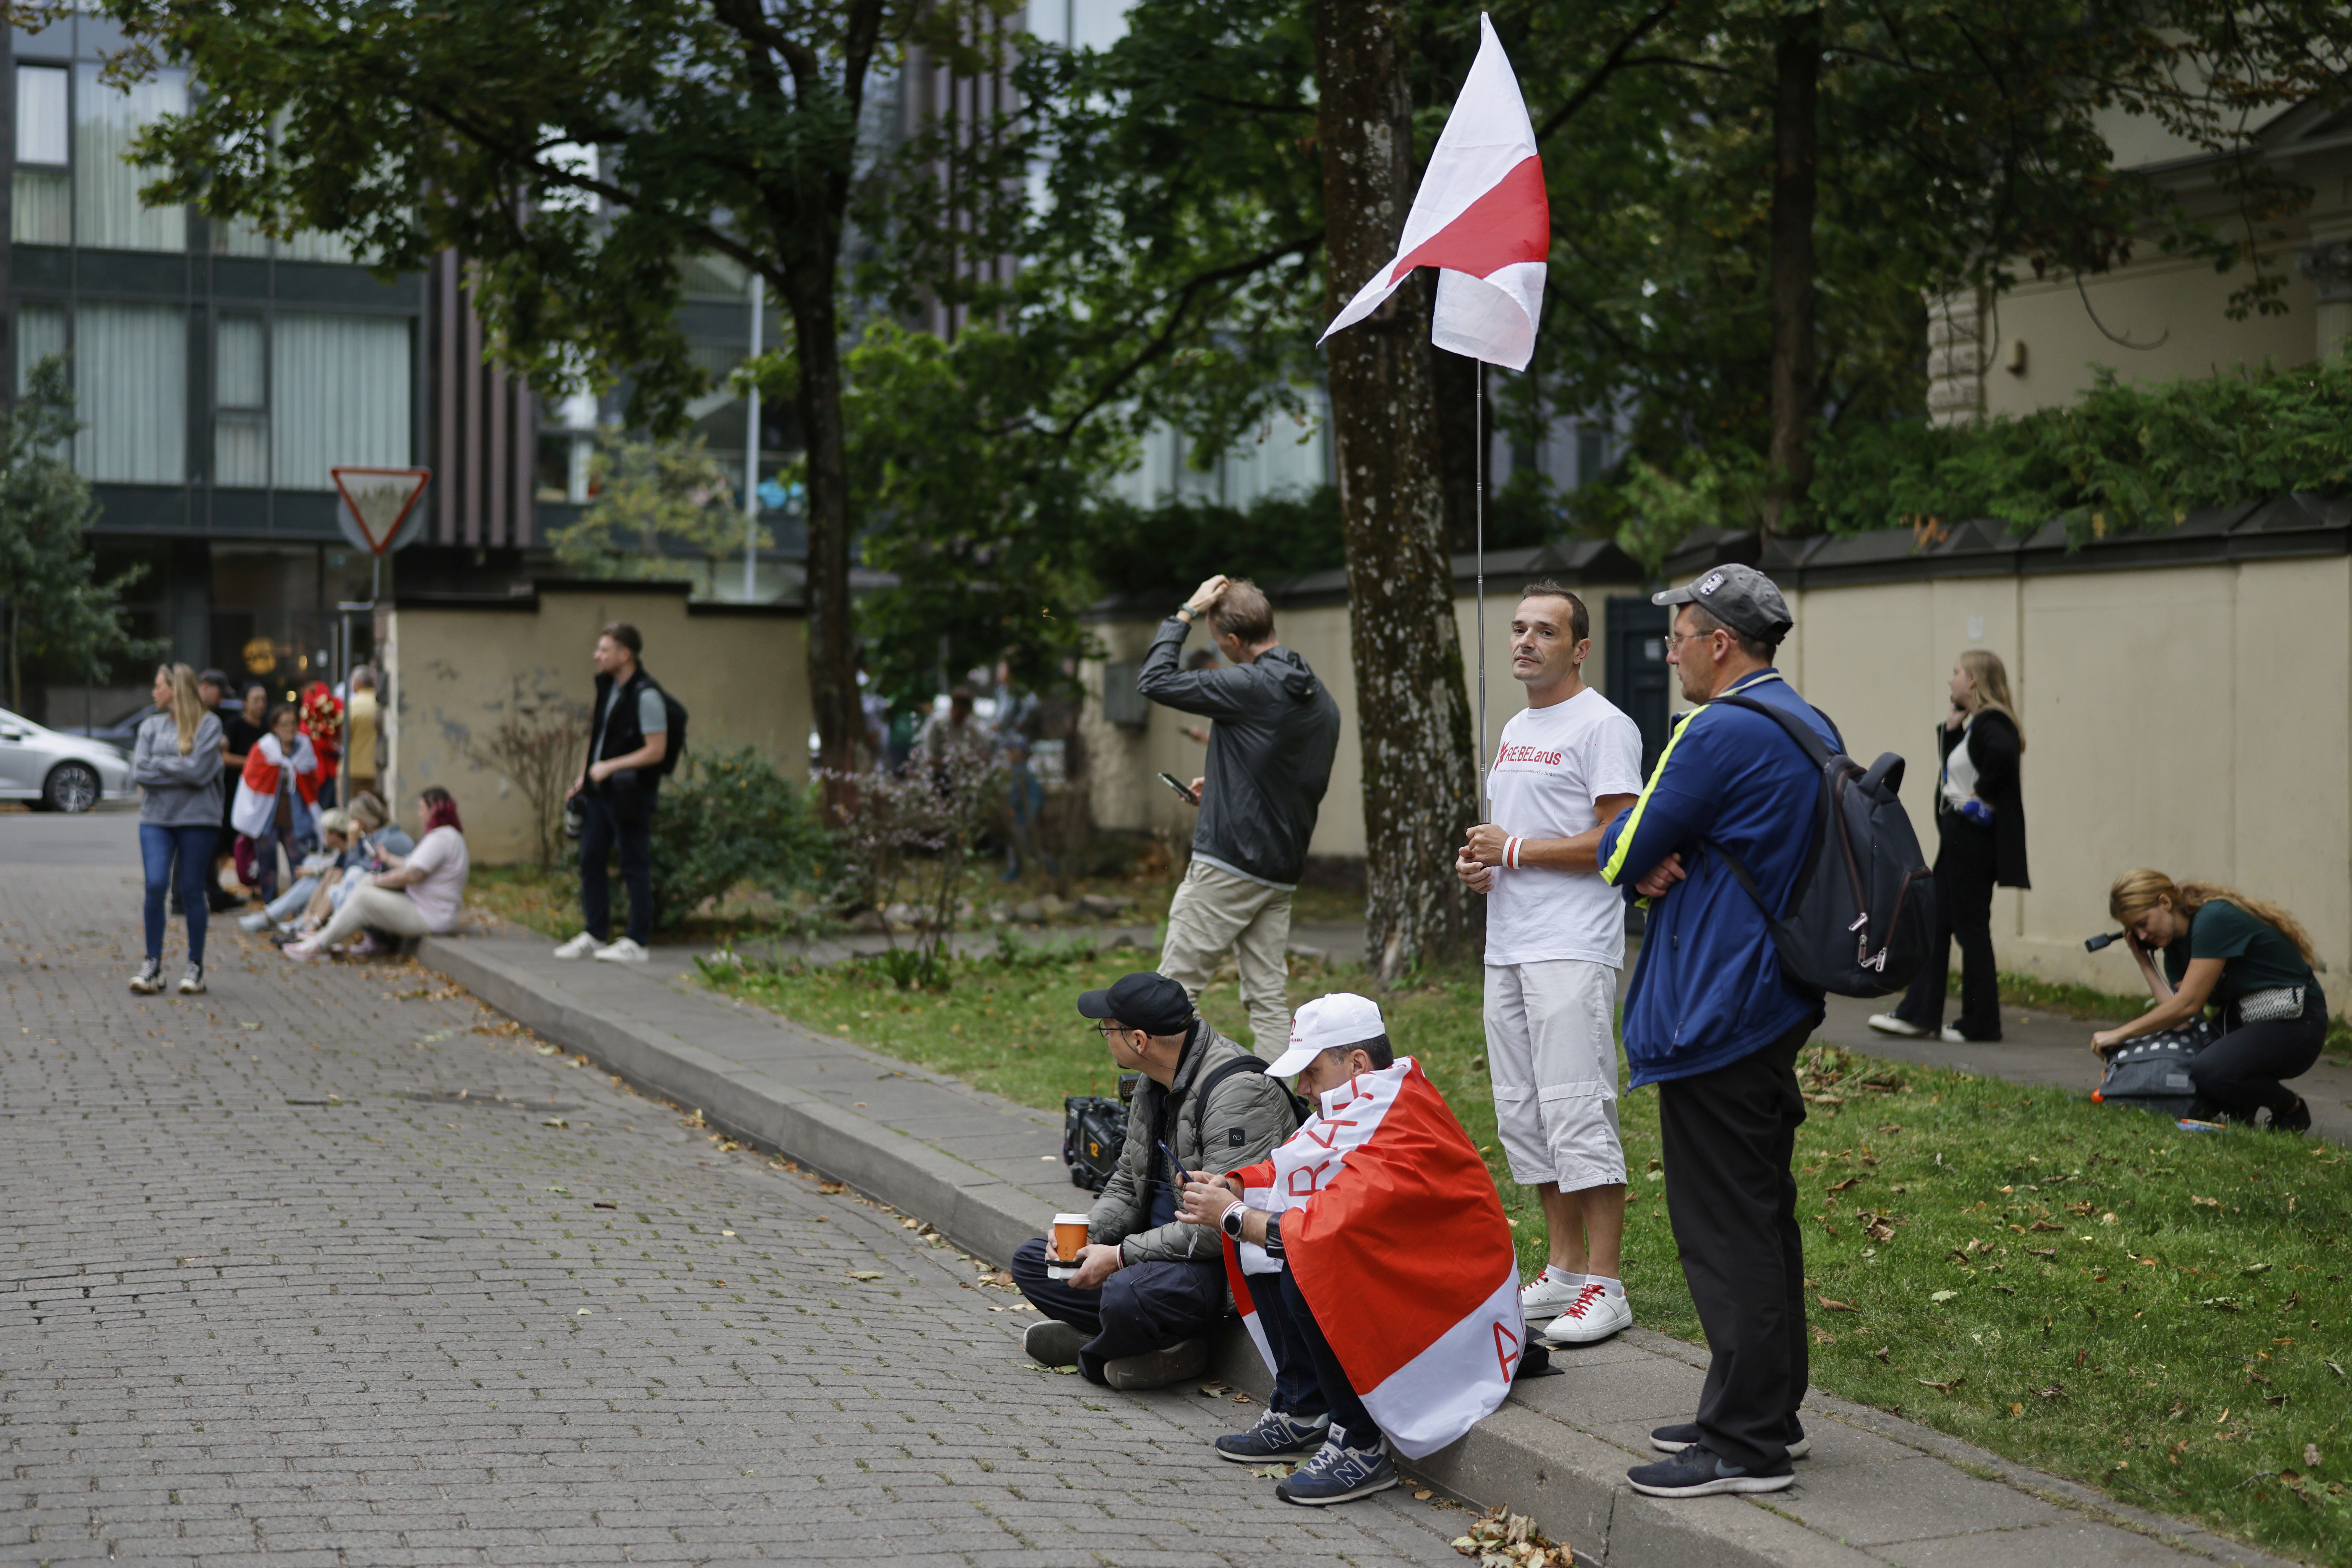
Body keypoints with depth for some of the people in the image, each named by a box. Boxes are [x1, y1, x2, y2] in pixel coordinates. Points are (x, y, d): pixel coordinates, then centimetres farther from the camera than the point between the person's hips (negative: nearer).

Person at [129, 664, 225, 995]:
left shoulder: (209, 725, -2)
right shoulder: (151, 726, 10)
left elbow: (199, 771, -13)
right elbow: (140, 773, -1)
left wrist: (158, 763, -4)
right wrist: (180, 771, -8)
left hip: (197, 819, -2)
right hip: (156, 818, 3)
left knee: (192, 892, 3)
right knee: (155, 886, -10)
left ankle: (195, 966, 14)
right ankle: (153, 964, 0)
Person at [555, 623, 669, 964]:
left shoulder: (646, 695, -16)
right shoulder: (607, 686, 11)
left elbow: (656, 751, -18)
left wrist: (610, 766, -18)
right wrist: (583, 777, 14)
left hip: (630, 795, -9)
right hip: (599, 791, 9)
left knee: (635, 868, -1)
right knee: (591, 862, 11)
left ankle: (636, 943, 4)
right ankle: (594, 936, 20)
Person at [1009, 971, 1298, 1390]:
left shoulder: (1238, 1091, -22)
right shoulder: (1154, 1083, 9)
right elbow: (1127, 1186, 20)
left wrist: (1121, 1257, -22)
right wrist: (1088, 1233, -2)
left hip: (1228, 1261, -10)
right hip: (1163, 1245, 10)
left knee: (1127, 1293, -37)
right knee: (1031, 1261, 6)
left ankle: (1094, 1355, -2)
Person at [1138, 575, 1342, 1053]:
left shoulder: (1251, 687, -14)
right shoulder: (1321, 700, 12)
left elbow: (1154, 681, -11)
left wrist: (1186, 613, -1)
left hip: (1226, 866, -8)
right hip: (1282, 873, 8)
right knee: (1269, 1000, 8)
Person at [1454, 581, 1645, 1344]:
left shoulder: (1601, 725, -9)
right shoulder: (1516, 730, 20)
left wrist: (1515, 851, -13)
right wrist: (1479, 861, 6)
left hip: (1572, 951, -9)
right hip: (1508, 947, 9)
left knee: (1577, 1110, -10)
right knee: (1523, 1114, 11)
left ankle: (1605, 1286, -5)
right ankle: (1565, 1269, 20)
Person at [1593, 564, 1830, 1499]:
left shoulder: (1721, 733, -18)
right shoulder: (1811, 728, 13)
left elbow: (1619, 856, -13)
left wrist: (1644, 866, 8)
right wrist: (1662, 867, -2)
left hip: (1715, 1017, -10)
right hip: (1777, 1002, 10)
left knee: (1724, 1229, -6)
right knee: (1763, 1216, 16)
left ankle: (1746, 1444, -2)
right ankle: (1768, 1409, 25)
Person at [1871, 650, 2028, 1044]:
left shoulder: (1991, 723, -16)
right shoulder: (1971, 723, 15)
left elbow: (2003, 752, -36)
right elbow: (1952, 760, 20)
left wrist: (1982, 794, -23)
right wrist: (1950, 727, 7)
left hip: (1974, 835, -10)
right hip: (1958, 837, 10)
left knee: (1971, 926, -2)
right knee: (1936, 922, 11)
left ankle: (1980, 1023, 6)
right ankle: (1918, 1014, 15)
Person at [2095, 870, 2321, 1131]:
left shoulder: (2215, 920, -19)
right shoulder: (2175, 942, 9)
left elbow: (2188, 1005, -22)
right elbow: (2179, 1012, -3)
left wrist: (2120, 1034, -18)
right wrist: (2144, 961, -1)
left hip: (2293, 1023, -9)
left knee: (2209, 1072, -32)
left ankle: (2292, 1108, -6)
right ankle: (2239, 1111, 9)